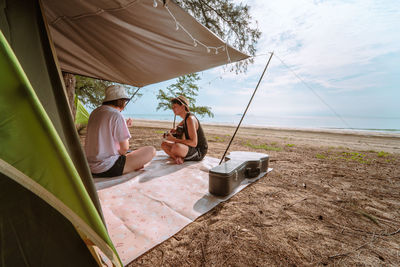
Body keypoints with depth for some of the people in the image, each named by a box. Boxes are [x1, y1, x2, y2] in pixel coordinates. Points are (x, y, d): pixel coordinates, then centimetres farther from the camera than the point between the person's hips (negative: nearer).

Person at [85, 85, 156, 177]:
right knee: (151, 150, -9)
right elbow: (125, 148, -16)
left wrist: (124, 126, 21)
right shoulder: (116, 115, -17)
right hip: (107, 169, -9)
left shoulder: (95, 112, 10)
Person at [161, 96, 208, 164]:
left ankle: (181, 158, -8)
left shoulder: (190, 119, -20)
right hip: (191, 148, 9)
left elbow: (194, 143, -28)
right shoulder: (185, 119, 8)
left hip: (199, 152, -9)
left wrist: (174, 139, -24)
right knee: (164, 144, 9)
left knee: (176, 147, -38)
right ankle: (177, 158, -9)